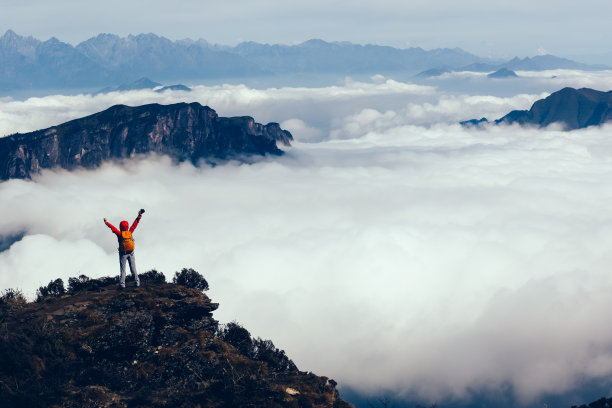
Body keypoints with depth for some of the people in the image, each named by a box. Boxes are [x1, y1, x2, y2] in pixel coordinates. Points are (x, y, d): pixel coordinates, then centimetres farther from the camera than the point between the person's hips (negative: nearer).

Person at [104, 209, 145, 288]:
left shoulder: (120, 234, -8)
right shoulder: (130, 232, -1)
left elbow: (112, 227, 2)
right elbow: (134, 224, 7)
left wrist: (106, 222, 15)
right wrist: (139, 215, 15)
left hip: (123, 254, -2)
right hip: (131, 253, 2)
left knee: (122, 269, 0)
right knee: (133, 268, 7)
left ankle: (122, 284, -6)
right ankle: (137, 282, 4)